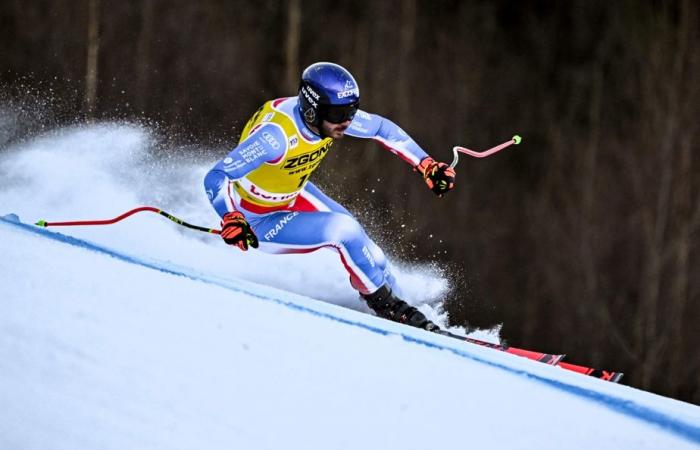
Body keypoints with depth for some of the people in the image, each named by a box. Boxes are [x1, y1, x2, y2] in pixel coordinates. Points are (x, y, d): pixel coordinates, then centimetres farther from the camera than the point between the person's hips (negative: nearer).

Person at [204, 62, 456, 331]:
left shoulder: (332, 114, -17)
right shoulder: (277, 134, -38)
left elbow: (382, 129, 2)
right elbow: (216, 178, -39)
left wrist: (427, 165, -3)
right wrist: (231, 219, -56)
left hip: (293, 195, 7)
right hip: (256, 222, -7)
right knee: (344, 232, -20)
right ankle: (385, 304, -1)